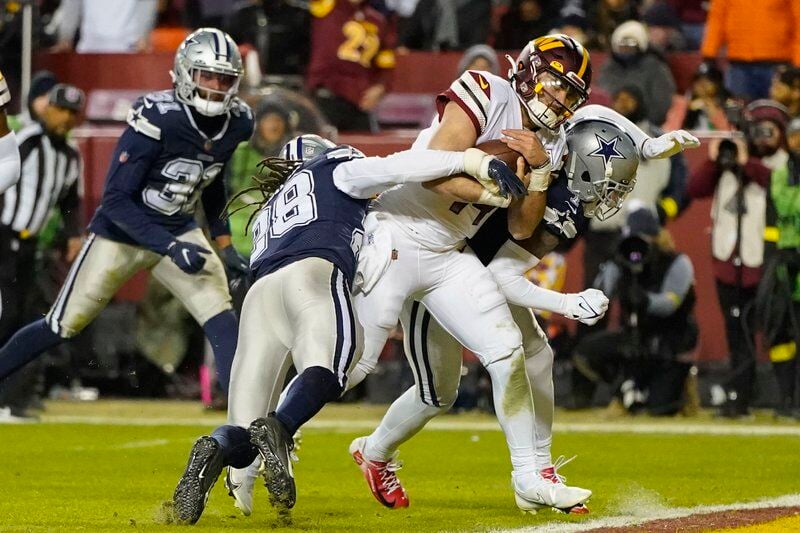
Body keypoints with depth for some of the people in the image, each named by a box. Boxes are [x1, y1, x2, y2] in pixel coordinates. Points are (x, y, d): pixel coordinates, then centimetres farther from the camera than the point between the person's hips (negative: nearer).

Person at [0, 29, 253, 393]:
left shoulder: (236, 123, -5)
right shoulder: (157, 118, -26)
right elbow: (115, 199, -25)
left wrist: (225, 245, 10)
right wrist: (170, 248, -32)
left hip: (180, 232, 5)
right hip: (121, 232, -5)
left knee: (222, 322, -15)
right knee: (62, 326, 4)